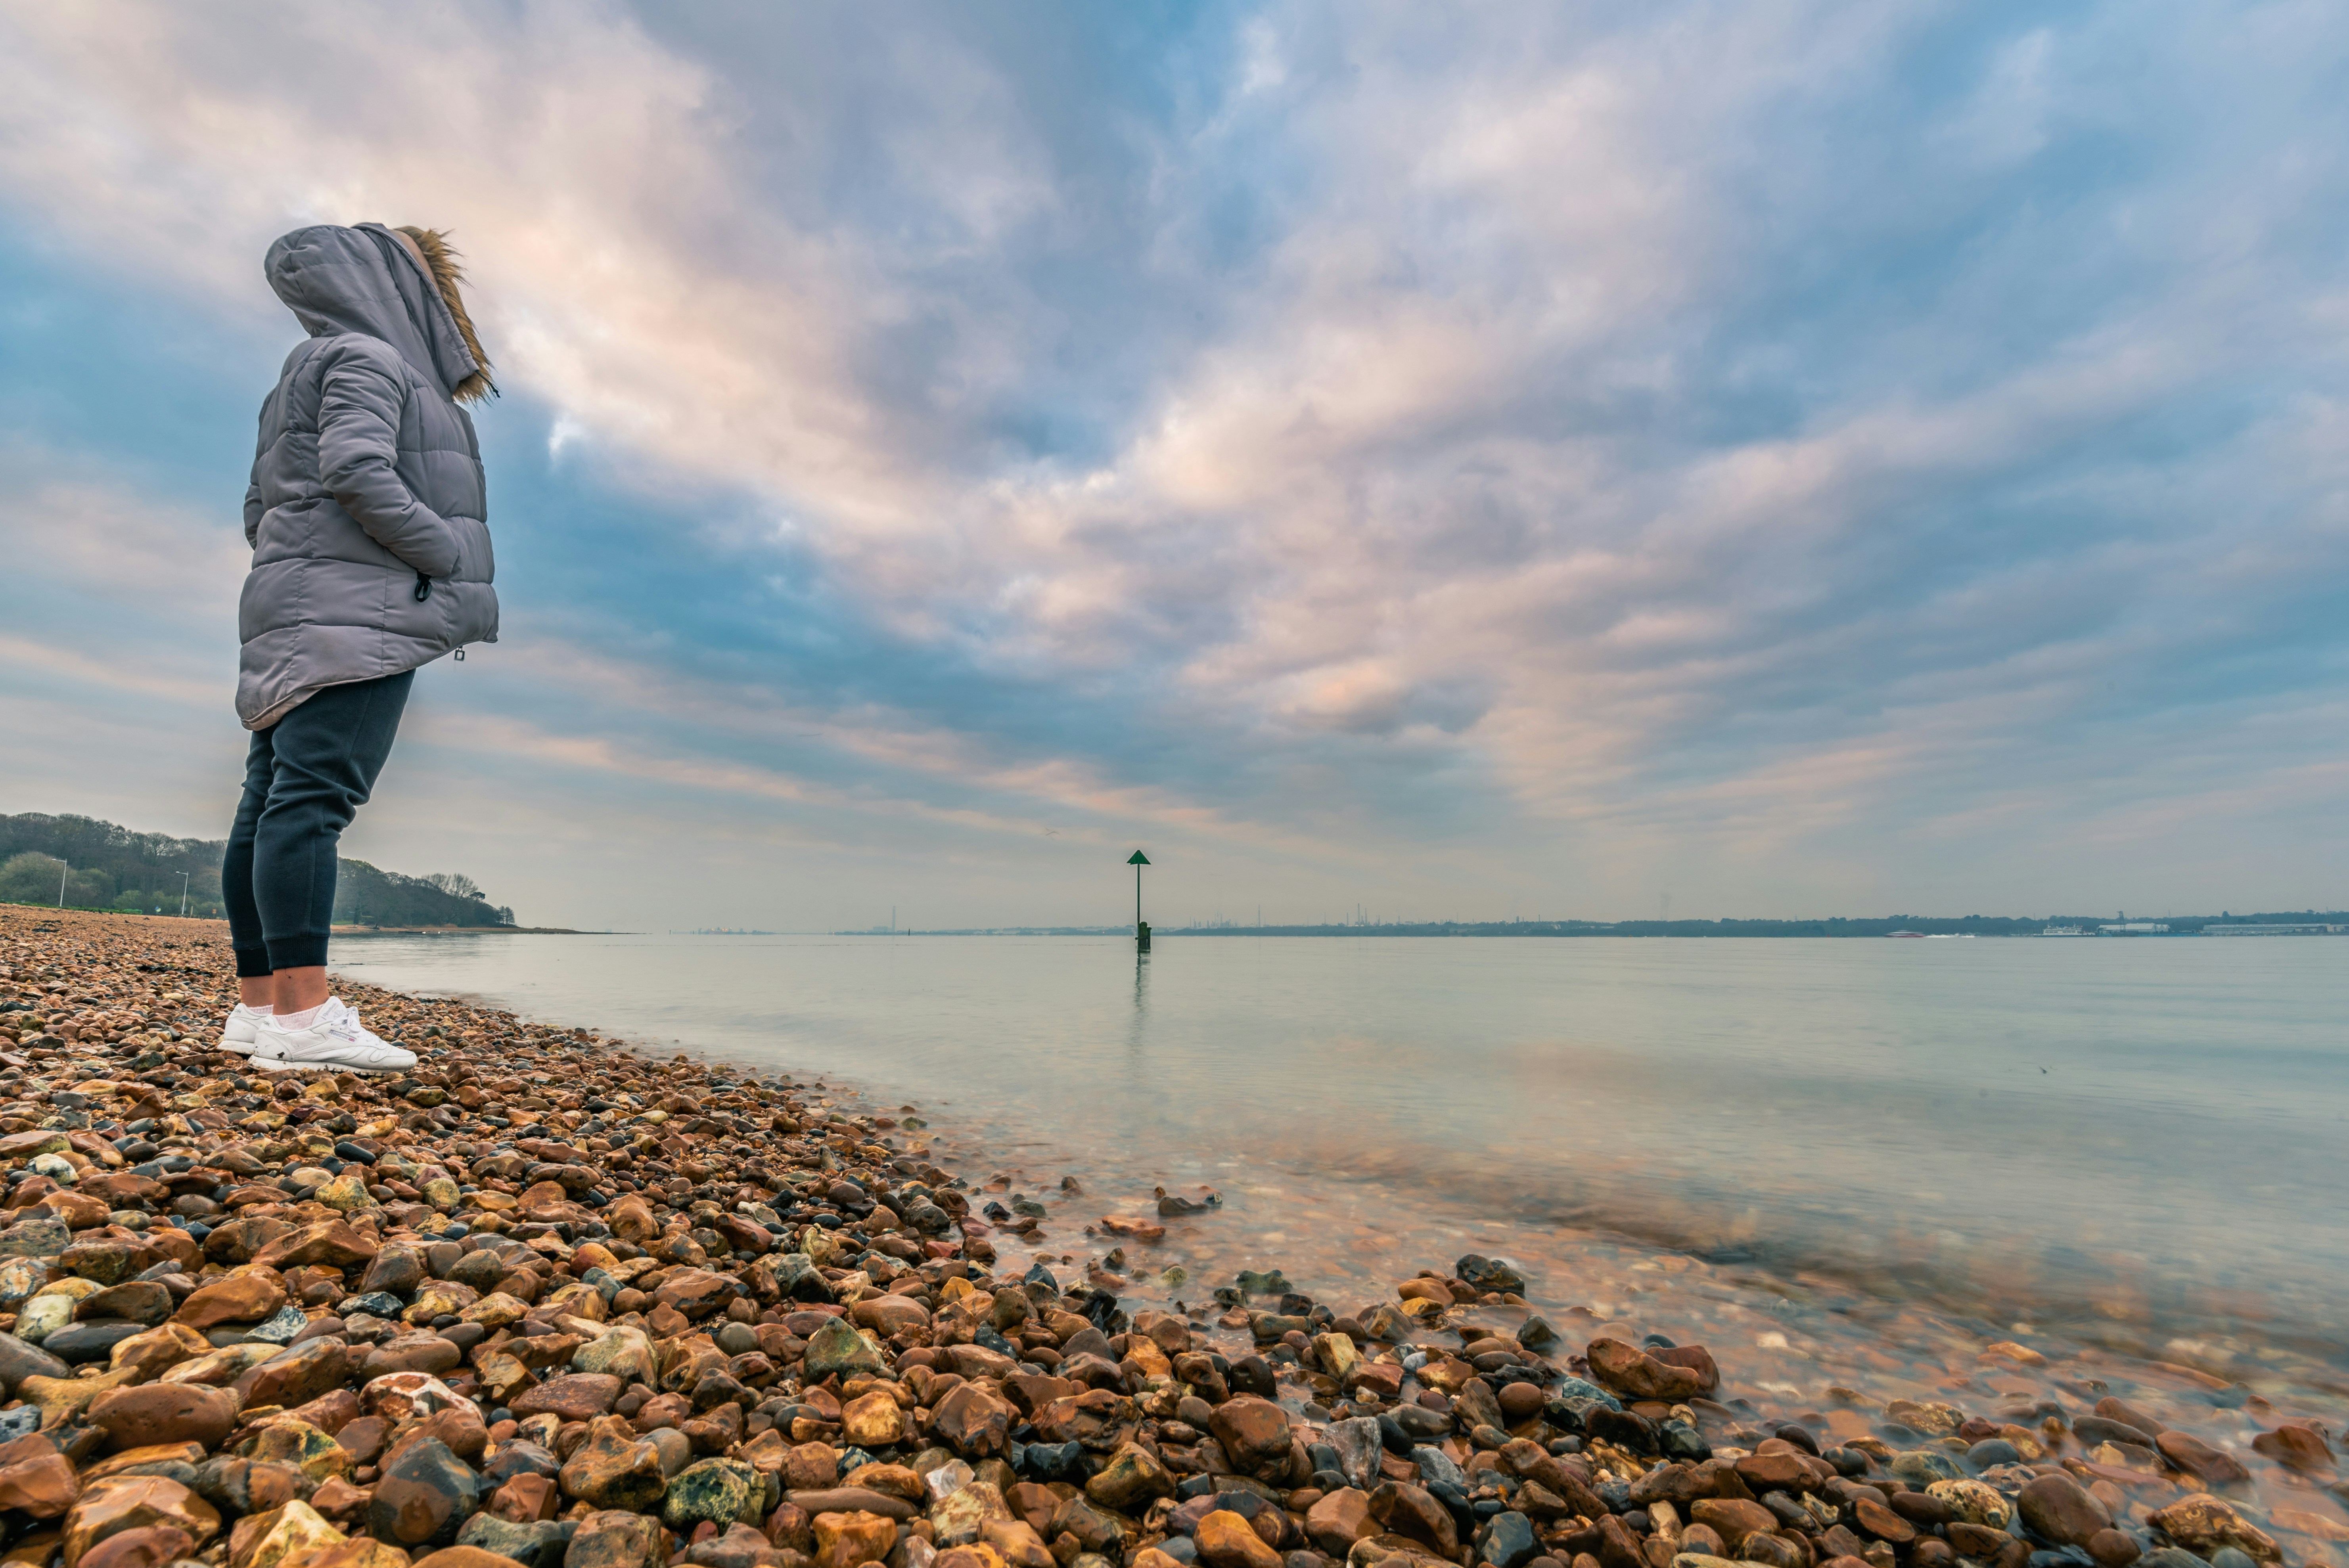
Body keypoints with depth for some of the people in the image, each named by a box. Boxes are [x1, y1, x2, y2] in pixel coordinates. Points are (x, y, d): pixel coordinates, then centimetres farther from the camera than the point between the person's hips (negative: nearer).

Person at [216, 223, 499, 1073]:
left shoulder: (304, 382, 29)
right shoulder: (368, 357, -1)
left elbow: (261, 514, 26)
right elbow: (356, 471, -17)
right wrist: (453, 562, -12)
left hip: (300, 624, 10)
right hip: (353, 615, -10)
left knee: (272, 805, 3)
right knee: (313, 796, -19)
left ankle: (259, 1004, 5)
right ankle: (304, 1014, -24)